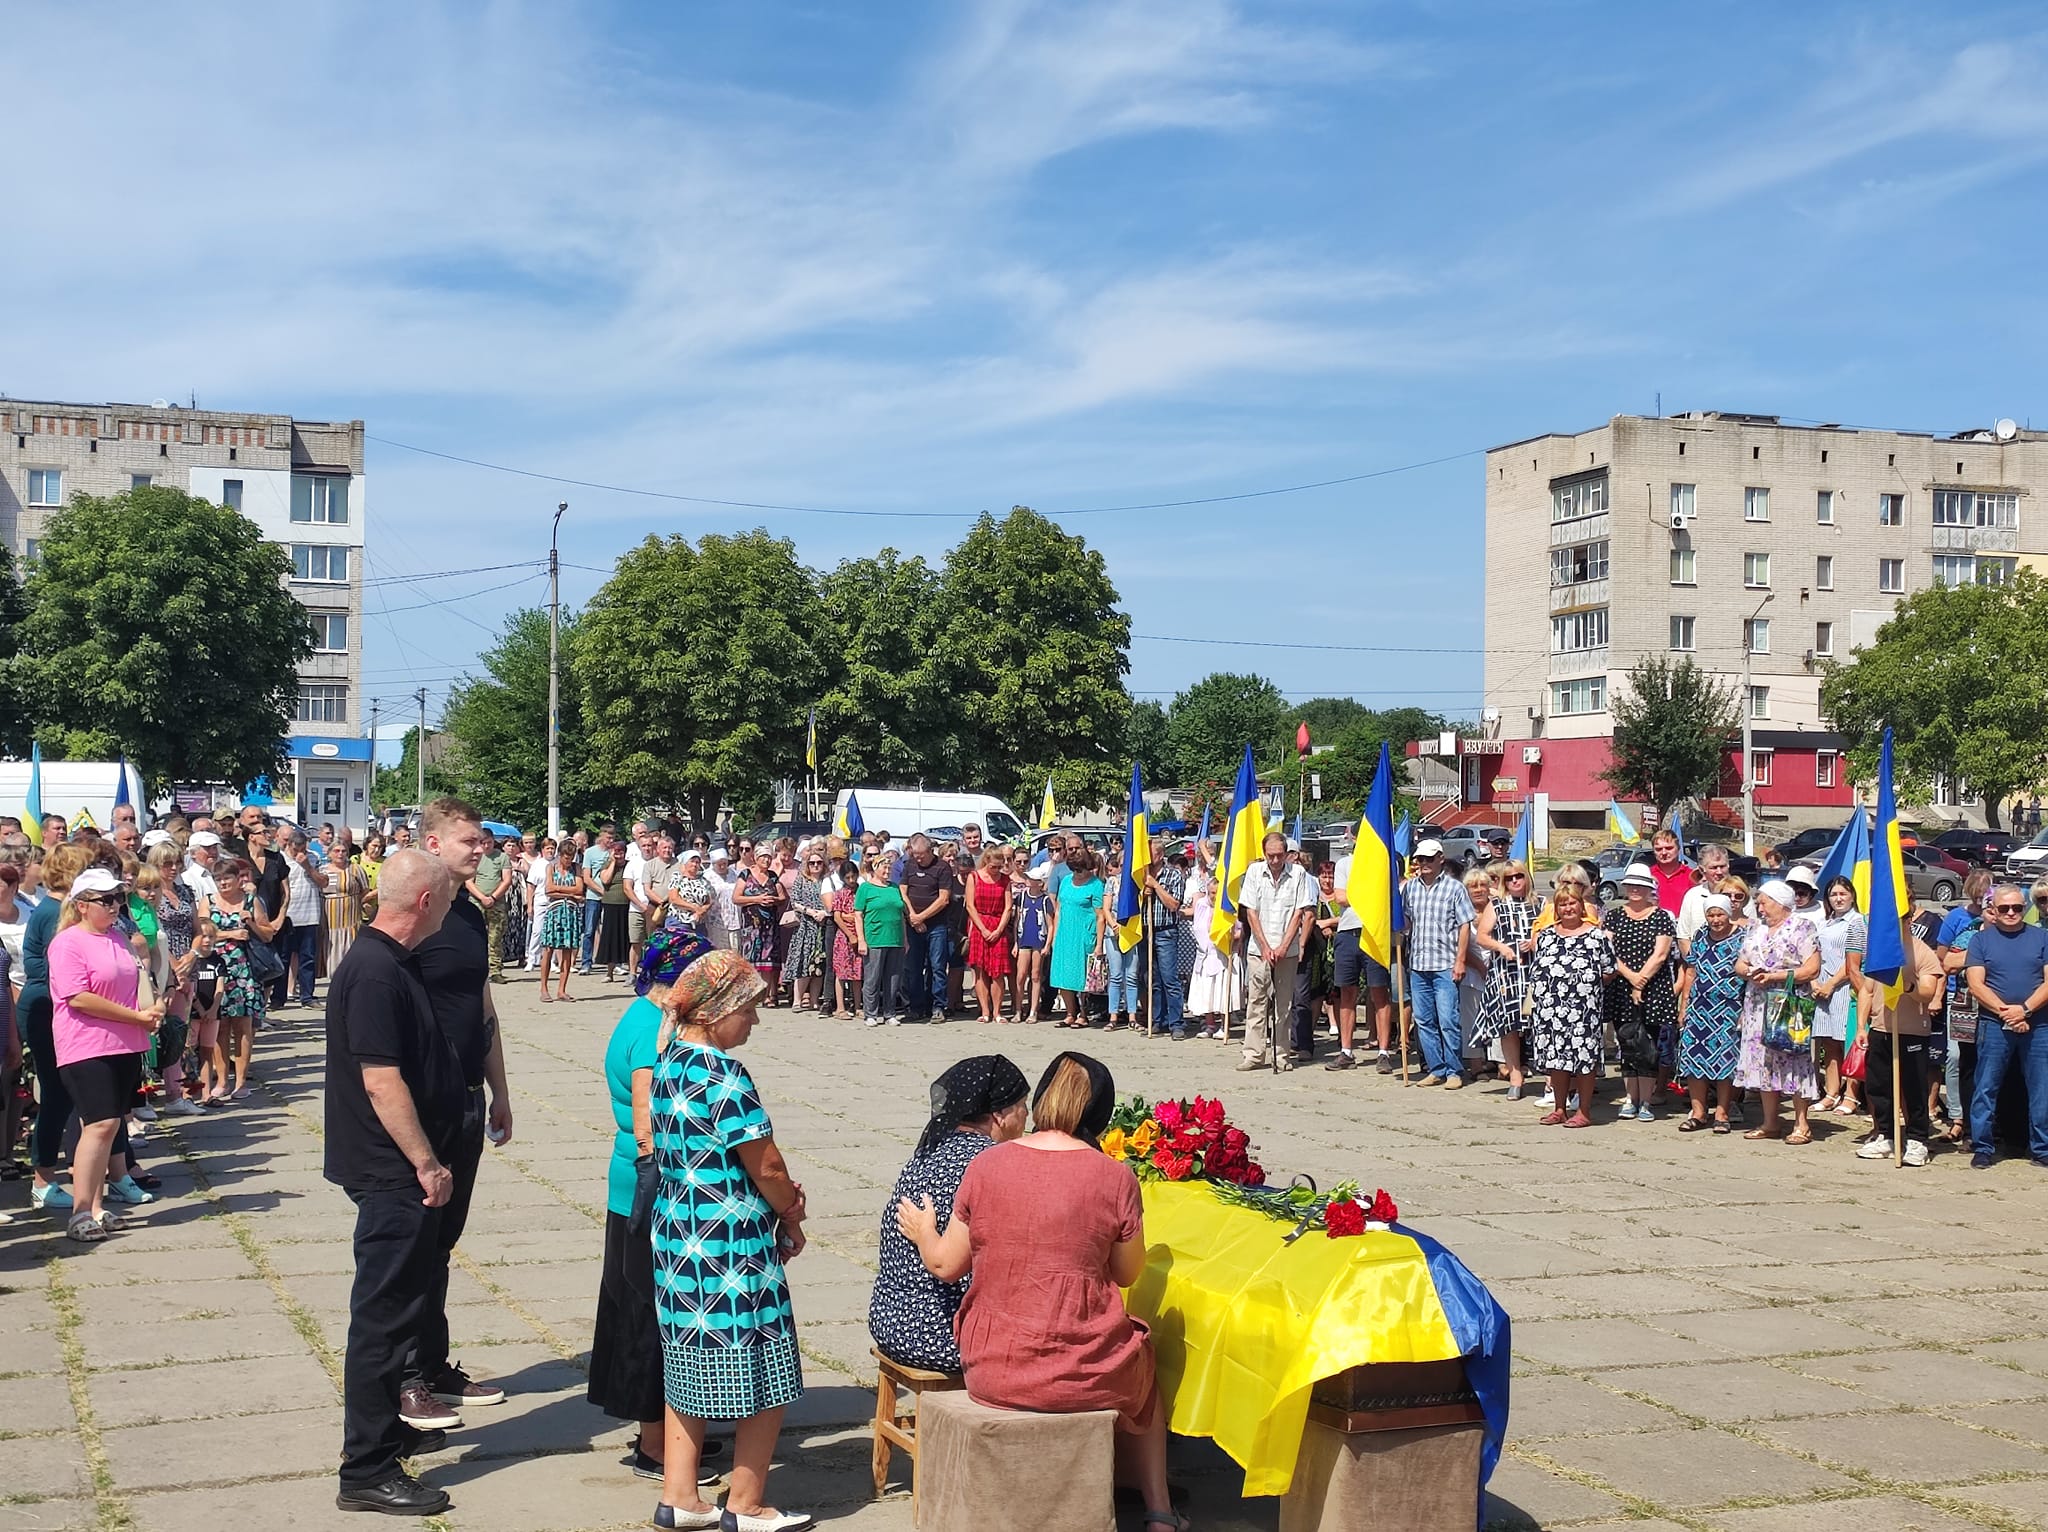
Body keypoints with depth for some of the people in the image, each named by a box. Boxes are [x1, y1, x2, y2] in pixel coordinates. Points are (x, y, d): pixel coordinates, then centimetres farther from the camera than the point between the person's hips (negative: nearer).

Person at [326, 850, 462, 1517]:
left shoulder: (393, 962, 11)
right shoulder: (375, 973, -21)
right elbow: (381, 1081, -25)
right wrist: (426, 1164, -20)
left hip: (405, 1170, 10)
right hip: (394, 1173, -10)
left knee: (400, 1303, 21)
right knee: (384, 1313, -5)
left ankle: (382, 1428, 35)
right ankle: (367, 1471, 2)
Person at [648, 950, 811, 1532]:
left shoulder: (668, 1061, 6)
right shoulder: (723, 1075, -21)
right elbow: (765, 1165, -15)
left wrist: (780, 1195, 6)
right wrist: (792, 1219, 2)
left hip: (675, 1235, 9)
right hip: (732, 1245, -9)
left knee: (689, 1365, 17)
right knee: (765, 1375, 5)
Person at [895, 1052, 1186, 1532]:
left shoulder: (986, 1165, -7)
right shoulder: (1114, 1177, -12)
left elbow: (946, 1265, 1)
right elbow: (1127, 1274, 1)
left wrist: (923, 1232, 22)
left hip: (991, 1374, 3)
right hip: (1082, 1376, -2)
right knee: (1141, 1369, 34)